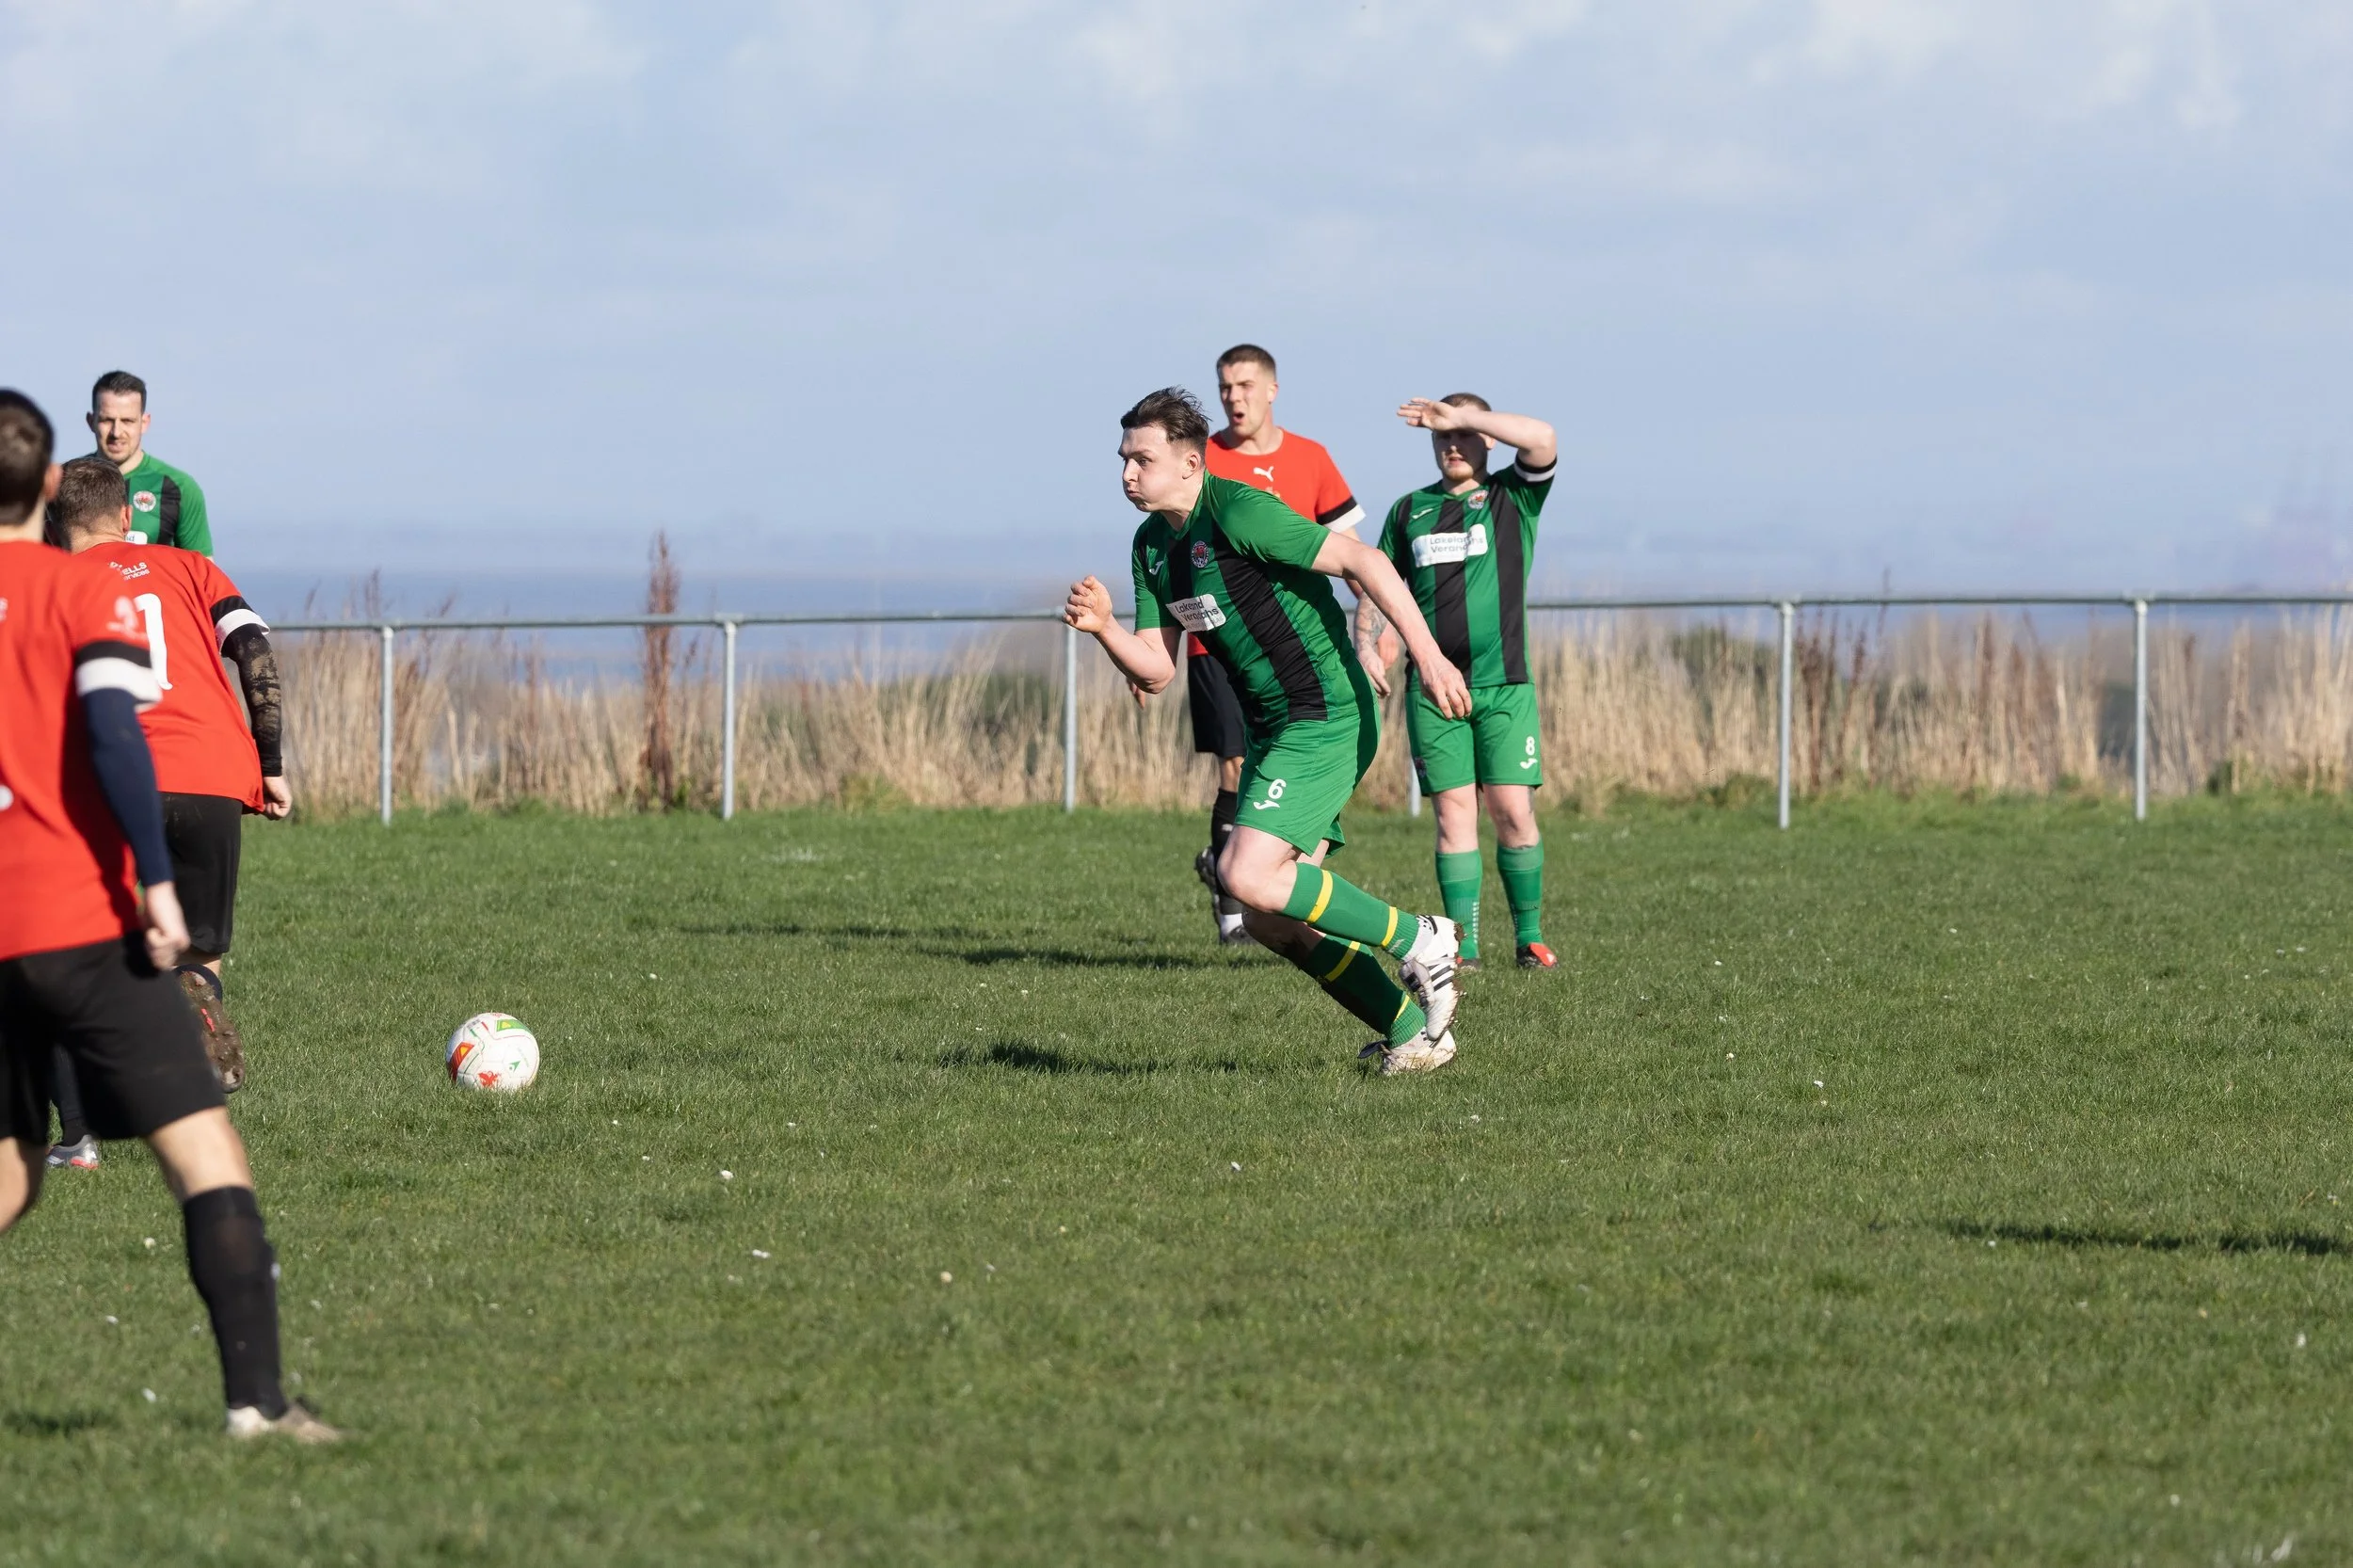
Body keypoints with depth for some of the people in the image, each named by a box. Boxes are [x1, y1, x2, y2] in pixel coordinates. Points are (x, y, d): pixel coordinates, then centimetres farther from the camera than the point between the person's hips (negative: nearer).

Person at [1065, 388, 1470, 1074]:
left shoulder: (1239, 513, -17)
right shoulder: (1152, 544, 10)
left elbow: (1362, 560, -20)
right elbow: (1157, 669, 10)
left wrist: (1425, 653, -27)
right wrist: (1103, 627, -10)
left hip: (1327, 717, -9)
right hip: (1273, 729, 9)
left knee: (1247, 877, -21)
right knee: (1273, 920, 7)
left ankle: (1416, 940, -6)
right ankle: (1412, 1032, 16)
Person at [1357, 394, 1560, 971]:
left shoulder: (1514, 497, 4)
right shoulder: (1411, 510, 13)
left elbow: (1542, 441, -14)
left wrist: (1461, 416, -11)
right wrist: (1366, 646, 1)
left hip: (1503, 684, -2)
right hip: (1432, 686, 2)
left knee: (1514, 809, -7)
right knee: (1454, 810, -3)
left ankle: (1530, 937, 4)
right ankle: (1463, 943, -1)